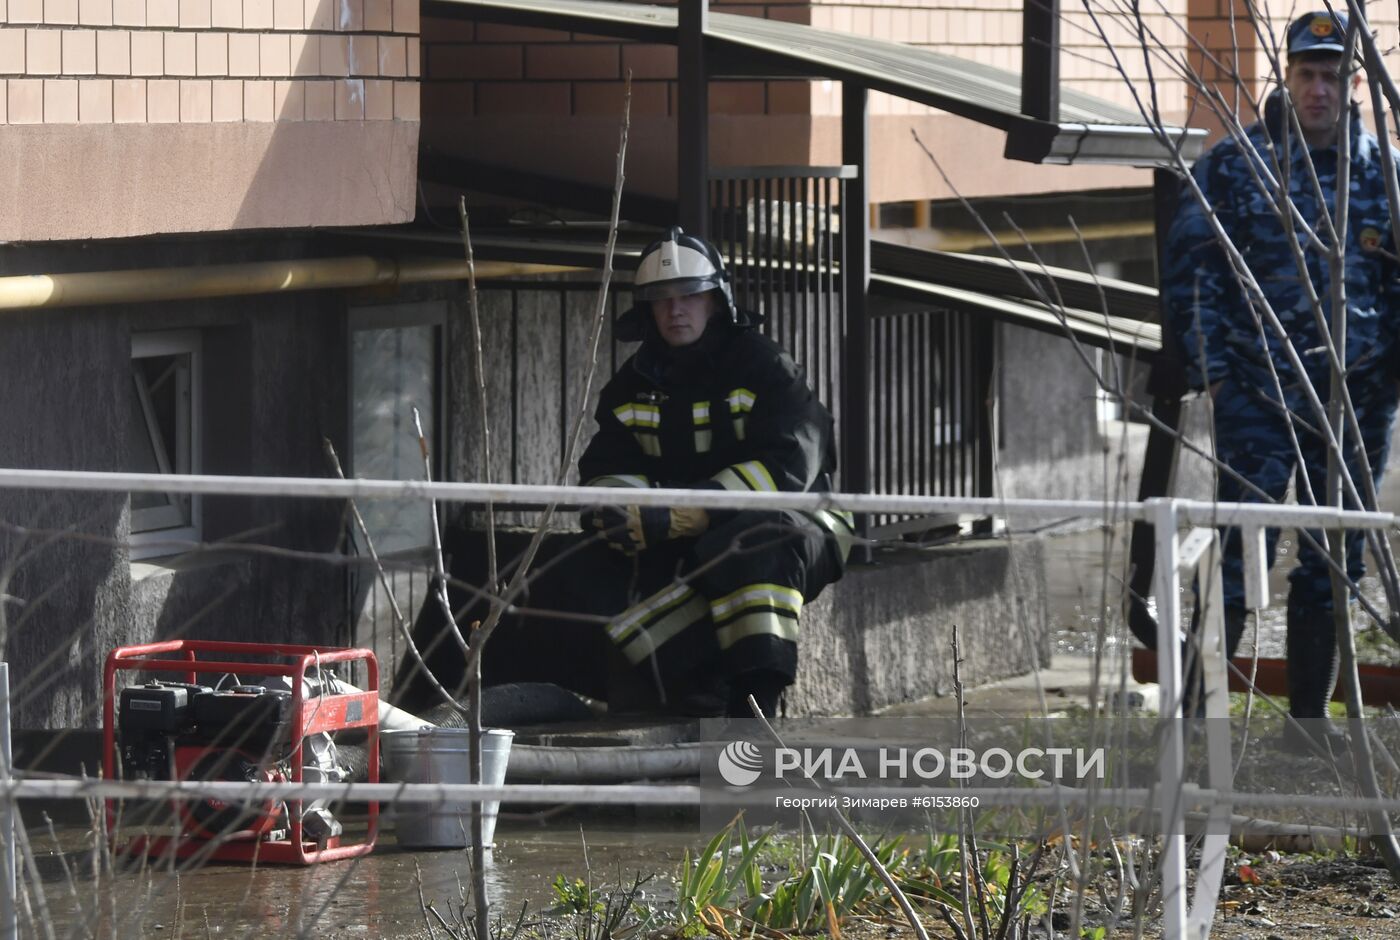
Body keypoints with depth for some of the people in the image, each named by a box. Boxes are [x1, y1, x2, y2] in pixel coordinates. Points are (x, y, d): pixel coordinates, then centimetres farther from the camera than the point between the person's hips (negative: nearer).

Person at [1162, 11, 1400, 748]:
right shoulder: (1234, 166, 0)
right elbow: (1190, 269, 1)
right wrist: (1209, 369, -6)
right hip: (1258, 391, -3)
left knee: (1333, 559, 8)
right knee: (1240, 550, -9)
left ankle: (1310, 716, 16)